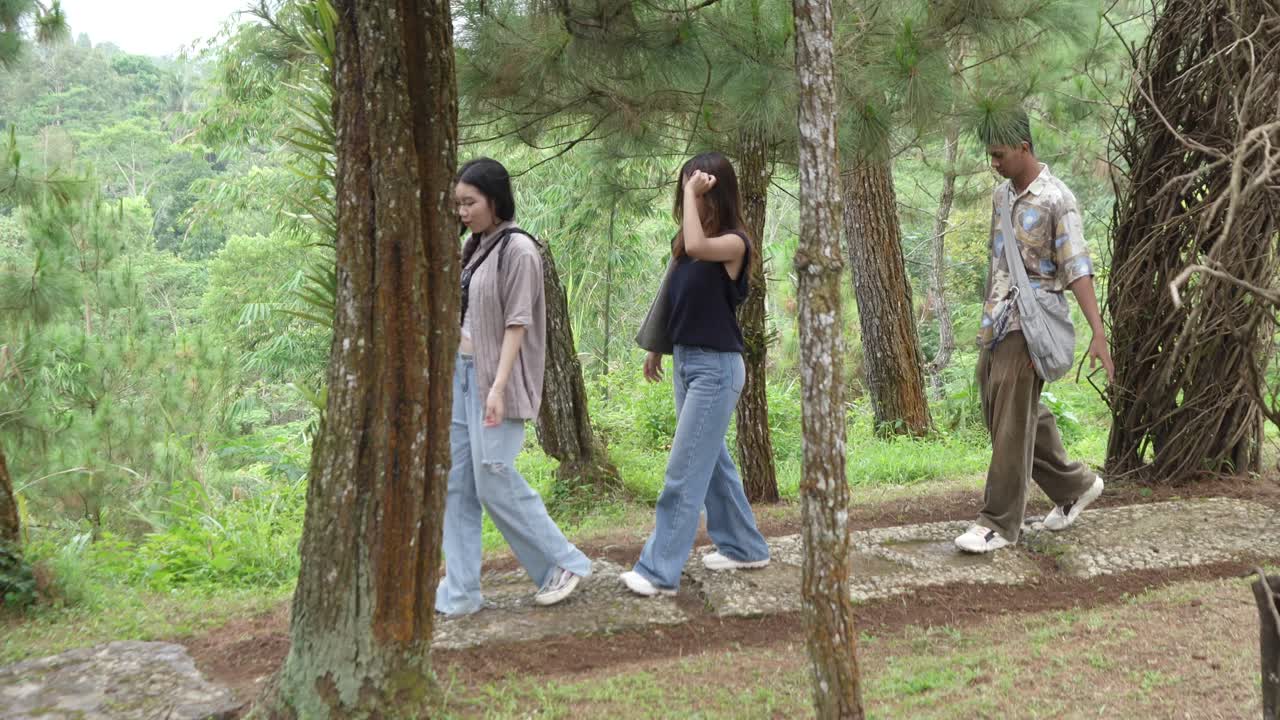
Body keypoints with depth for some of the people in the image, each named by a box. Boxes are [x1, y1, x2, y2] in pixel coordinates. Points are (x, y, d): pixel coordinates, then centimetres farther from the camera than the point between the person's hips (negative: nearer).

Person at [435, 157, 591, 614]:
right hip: (461, 374, 8)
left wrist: (498, 387, -22)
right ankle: (459, 593, 11)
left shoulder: (517, 249, -11)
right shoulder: (474, 248, 12)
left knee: (494, 481, -6)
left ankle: (564, 563, 11)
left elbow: (517, 324, -15)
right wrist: (448, 371, 16)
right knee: (455, 484, 5)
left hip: (493, 379, -8)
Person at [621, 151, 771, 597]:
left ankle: (660, 571, -3)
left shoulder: (733, 243, -14)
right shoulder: (683, 241, 8)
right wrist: (655, 348, 19)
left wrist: (693, 192, -26)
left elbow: (698, 247, -36)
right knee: (712, 460, 16)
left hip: (716, 366, -8)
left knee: (685, 470, -7)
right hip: (684, 360, 9)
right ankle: (744, 547, 30)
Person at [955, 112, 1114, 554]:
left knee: (1012, 423, -6)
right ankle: (1073, 486, 29)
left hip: (1029, 325, -8)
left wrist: (1099, 334, -24)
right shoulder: (1001, 195, 12)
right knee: (998, 414, 13)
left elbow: (1078, 270, -17)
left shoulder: (1057, 201, -12)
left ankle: (999, 523, 2)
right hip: (995, 322, 9)